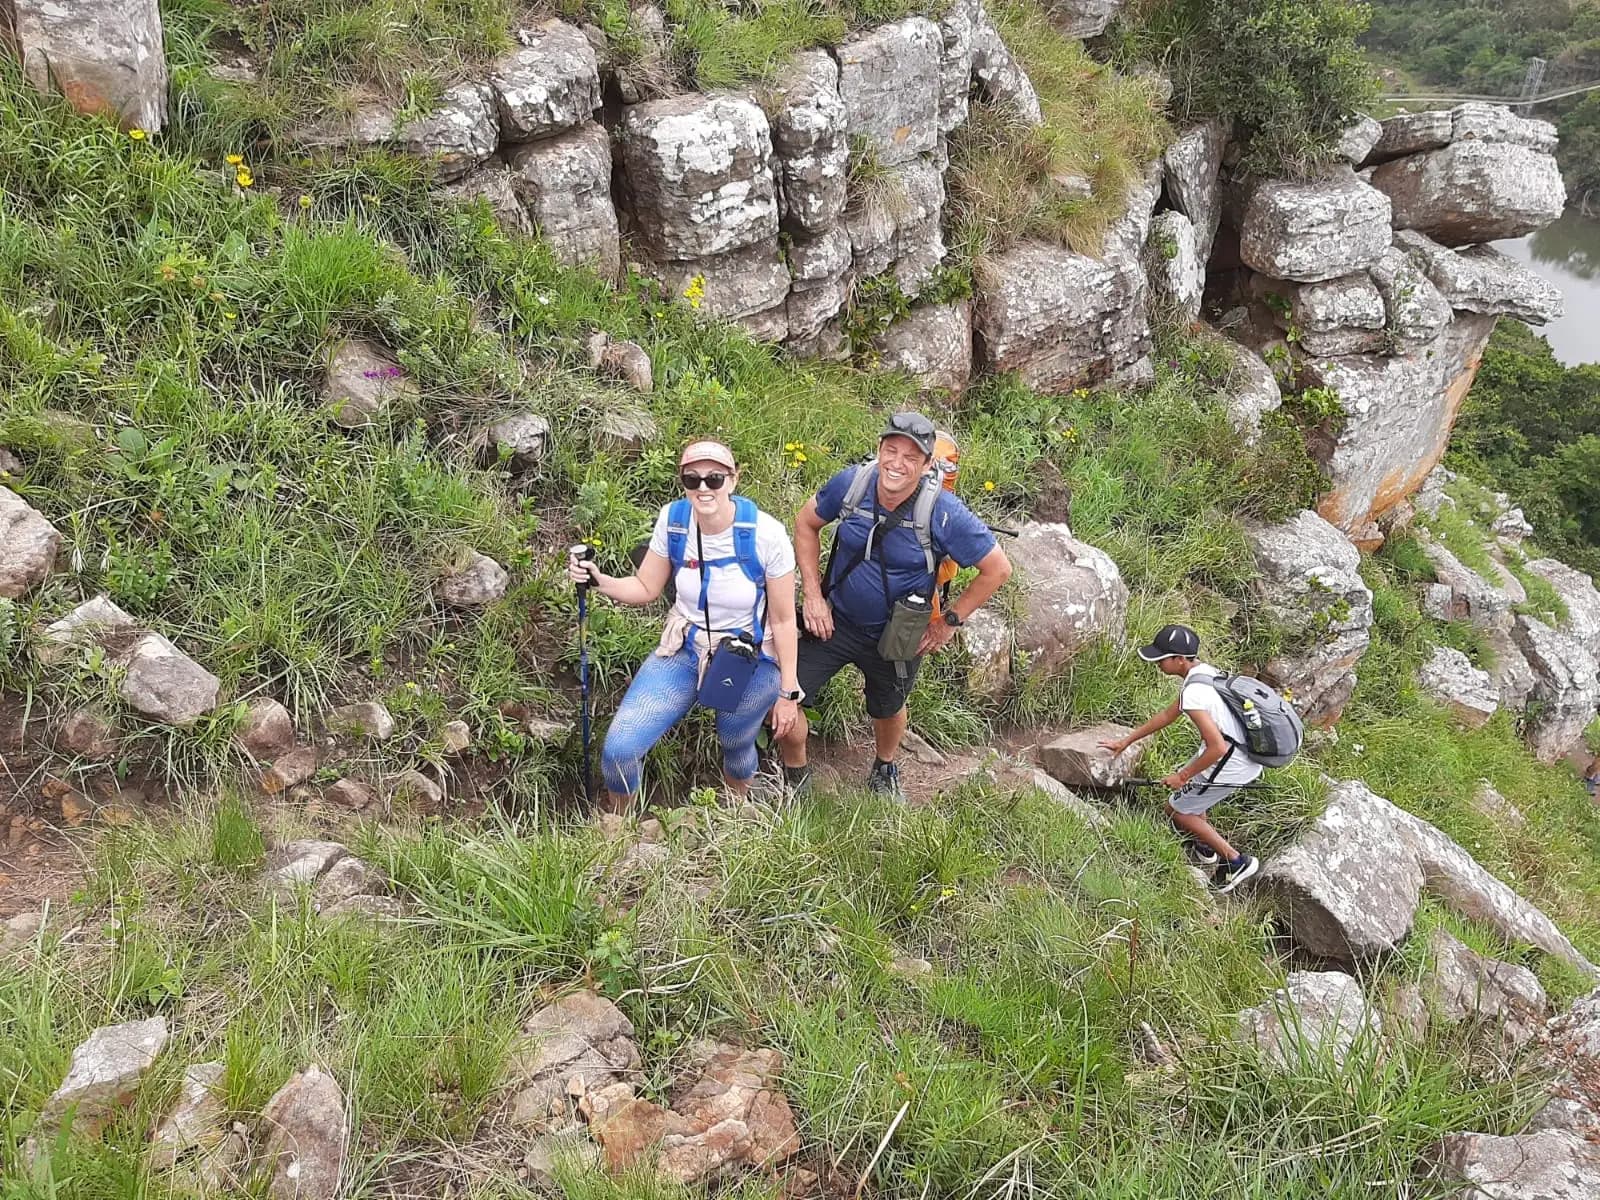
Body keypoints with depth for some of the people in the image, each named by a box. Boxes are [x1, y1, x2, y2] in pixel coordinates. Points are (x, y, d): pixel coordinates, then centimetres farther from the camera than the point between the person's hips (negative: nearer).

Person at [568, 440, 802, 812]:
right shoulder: (672, 520, -11)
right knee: (619, 747, -8)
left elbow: (783, 620, -12)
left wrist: (789, 693, -6)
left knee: (736, 746, 18)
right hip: (685, 650, 3)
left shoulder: (766, 534, -22)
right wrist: (599, 580, -18)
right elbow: (646, 588, 2)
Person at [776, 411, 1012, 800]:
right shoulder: (851, 483, -18)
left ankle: (885, 769, 59)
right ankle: (796, 776, 26)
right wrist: (812, 594, -5)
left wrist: (949, 622, -9)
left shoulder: (943, 512, -25)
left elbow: (997, 568, -14)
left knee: (888, 711, 23)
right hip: (835, 620, 1)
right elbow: (806, 523, 1)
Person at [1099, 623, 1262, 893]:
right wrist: (1126, 741, 22)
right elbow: (1168, 714, 17)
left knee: (1176, 810, 12)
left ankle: (1236, 861, 14)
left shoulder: (1193, 693, -26)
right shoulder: (1205, 672, 5)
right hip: (1246, 757, 9)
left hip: (1229, 768, -9)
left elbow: (1217, 748, -29)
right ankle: (1205, 848, 40)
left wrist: (1183, 776, -14)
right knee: (1190, 789, 31)